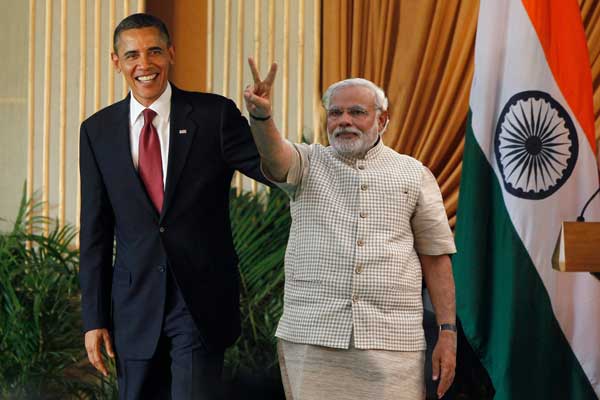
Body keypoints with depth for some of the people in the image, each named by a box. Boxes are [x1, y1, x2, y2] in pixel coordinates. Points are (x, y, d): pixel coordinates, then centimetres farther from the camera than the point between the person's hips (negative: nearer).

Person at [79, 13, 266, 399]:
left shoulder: (214, 114, -2)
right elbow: (95, 231, 8)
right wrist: (94, 317, 4)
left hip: (201, 302, -3)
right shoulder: (98, 131, 6)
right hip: (136, 305, 3)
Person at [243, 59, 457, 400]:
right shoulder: (308, 163, 9)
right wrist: (261, 116, -36)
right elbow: (275, 154, -14)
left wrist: (448, 333, 1)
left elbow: (435, 257, 8)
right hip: (310, 337, 0)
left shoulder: (414, 174, 9)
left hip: (391, 340, 0)